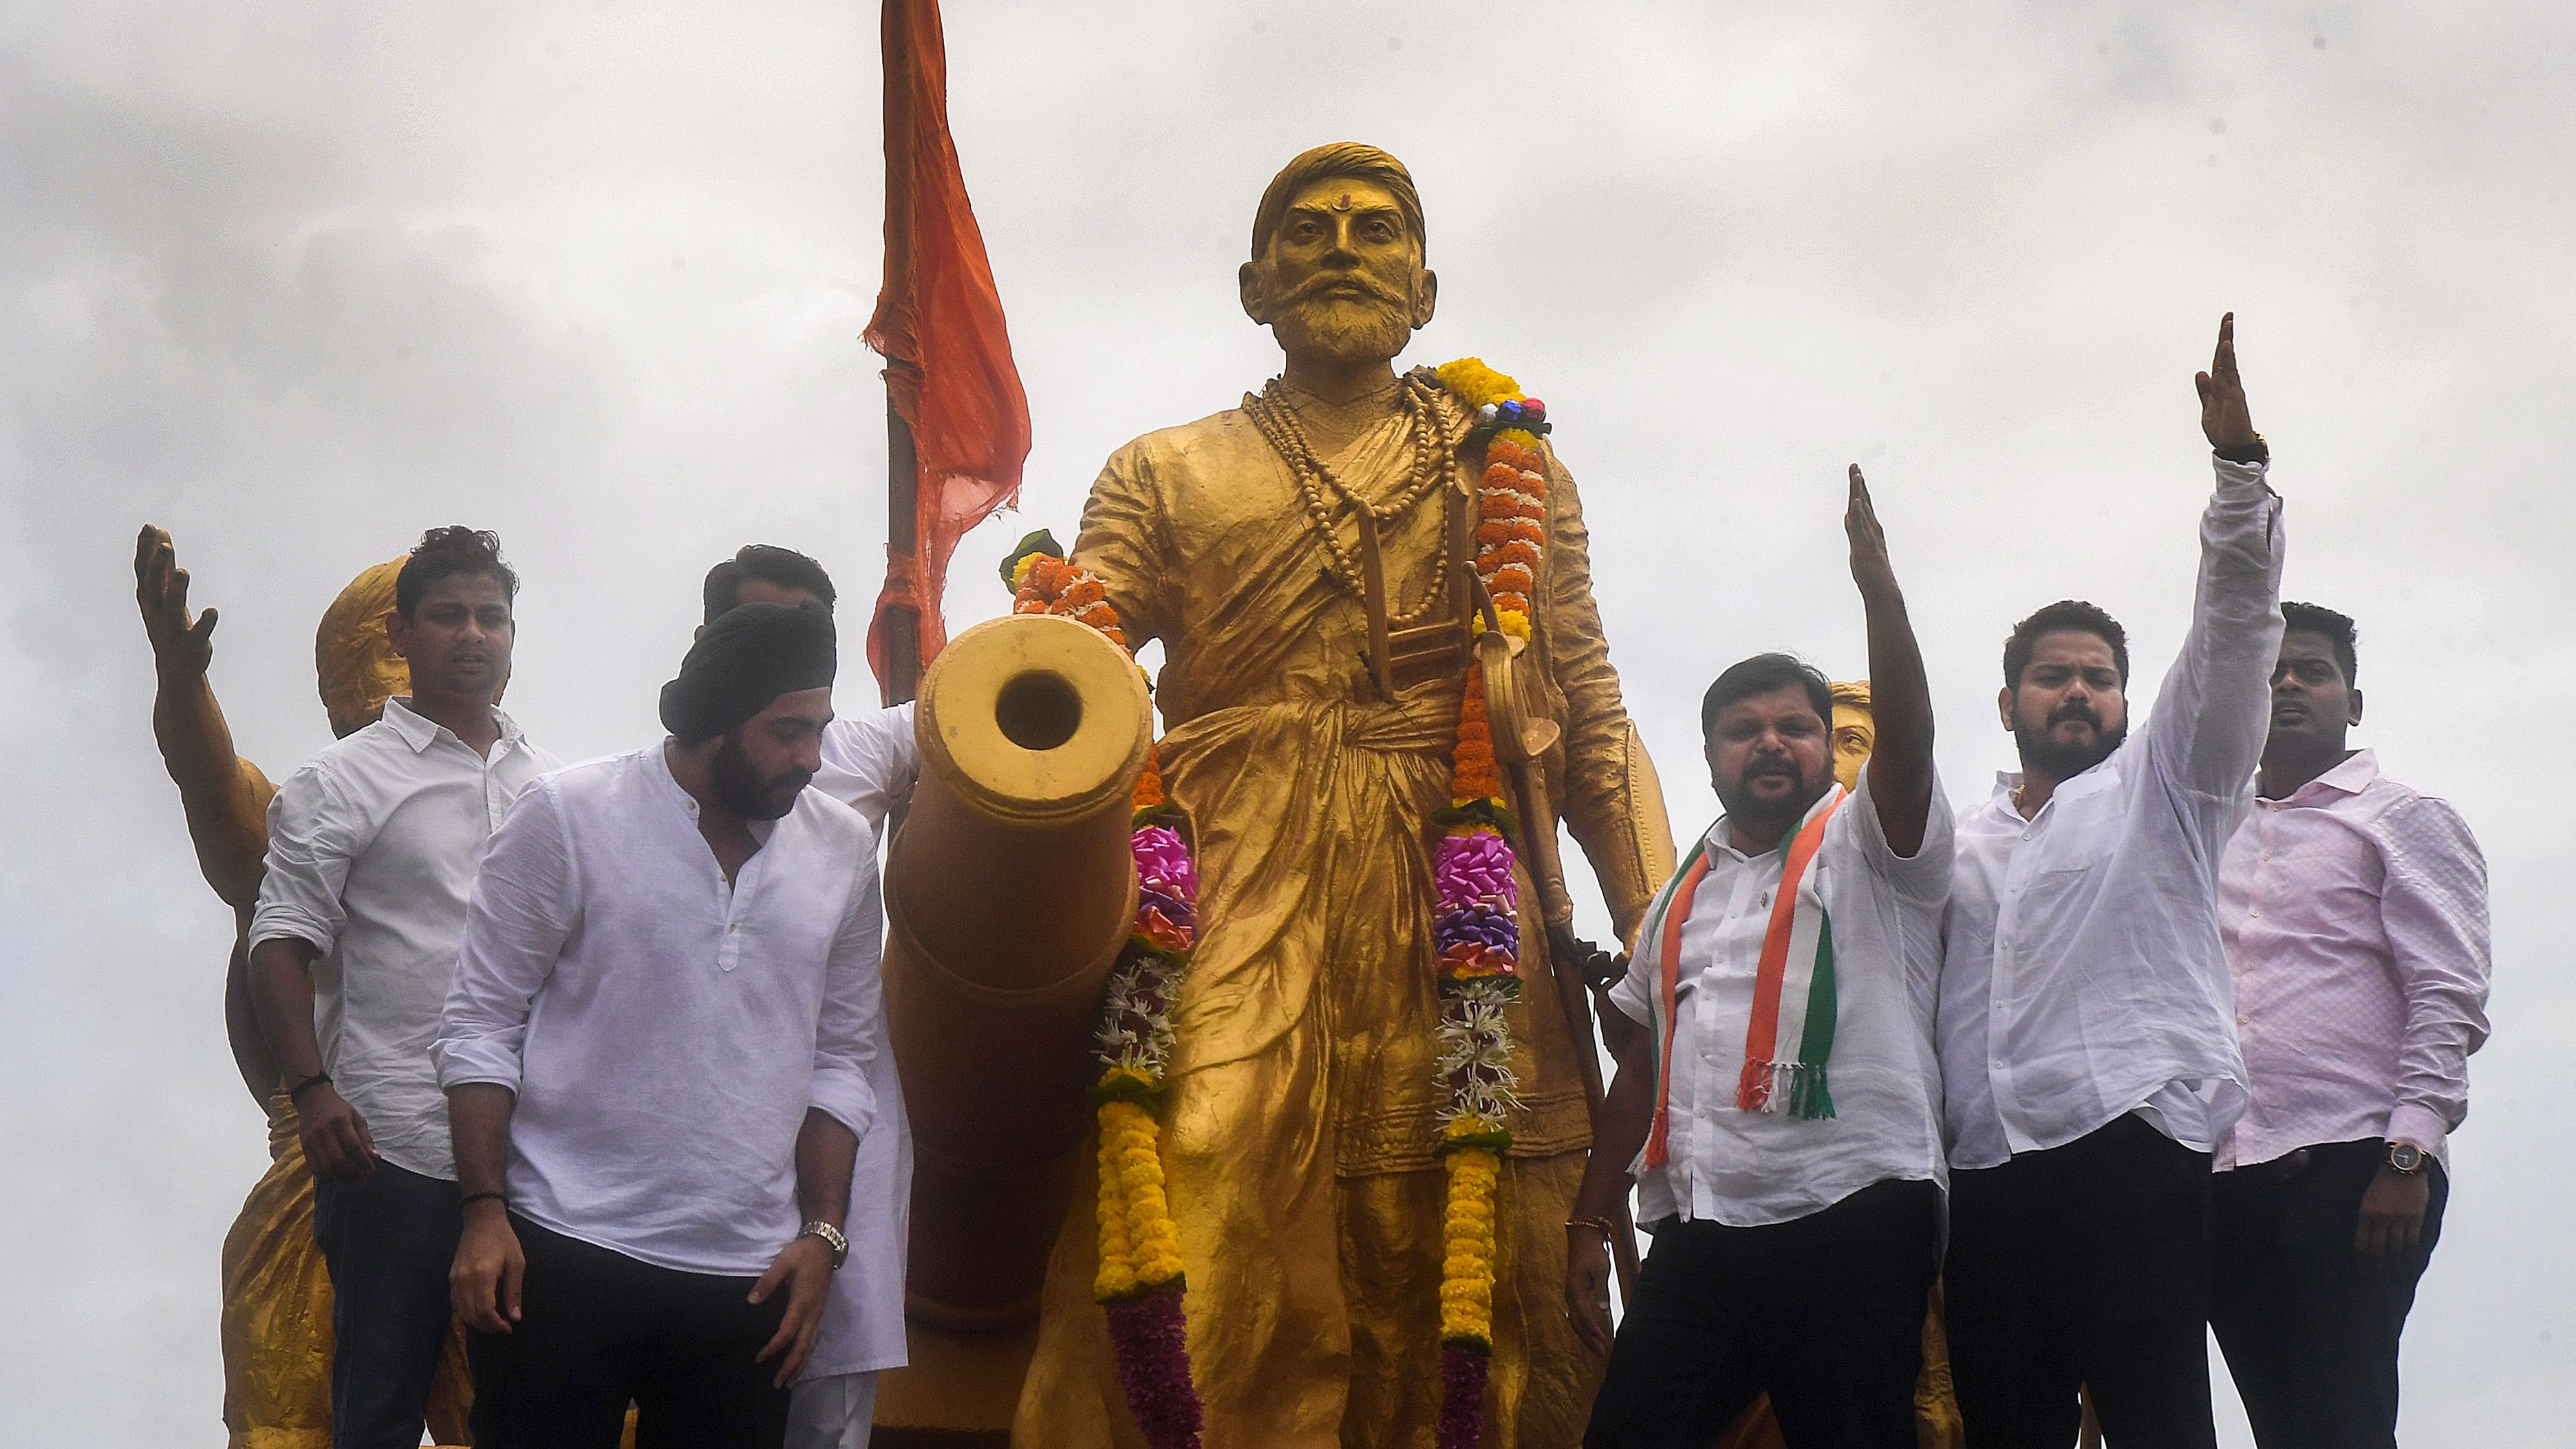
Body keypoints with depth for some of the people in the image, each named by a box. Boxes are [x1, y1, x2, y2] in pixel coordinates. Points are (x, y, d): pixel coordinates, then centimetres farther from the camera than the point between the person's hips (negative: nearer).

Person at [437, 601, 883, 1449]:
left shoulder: (842, 852, 7)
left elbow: (839, 1061, 13)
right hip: (566, 1251, -3)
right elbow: (481, 1024, -2)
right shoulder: (570, 816, -4)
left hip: (749, 1276, 3)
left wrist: (822, 1235, 5)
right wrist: (485, 1212, -9)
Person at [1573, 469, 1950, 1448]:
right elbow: (1644, 1066, 24)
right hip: (1696, 1232, 5)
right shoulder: (1684, 896, 22)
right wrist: (1590, 1224, 19)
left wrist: (1876, 584, -25)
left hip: (1847, 1219, -5)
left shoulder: (1864, 848, 6)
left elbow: (1906, 739, -14)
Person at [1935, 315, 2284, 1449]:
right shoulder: (1960, 844, 25)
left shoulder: (2160, 785, 14)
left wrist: (2238, 464, -8)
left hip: (2133, 1154, -4)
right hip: (1988, 1177, 4)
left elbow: (2234, 628, 3)